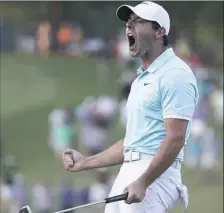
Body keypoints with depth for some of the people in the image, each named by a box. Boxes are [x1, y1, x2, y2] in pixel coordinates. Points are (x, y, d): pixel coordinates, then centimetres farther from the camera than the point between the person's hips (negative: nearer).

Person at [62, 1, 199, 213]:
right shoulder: (141, 79, 23)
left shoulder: (175, 75, -9)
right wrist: (86, 162, 22)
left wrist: (143, 182, -25)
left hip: (153, 175, -10)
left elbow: (175, 139, -18)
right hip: (128, 172, 10)